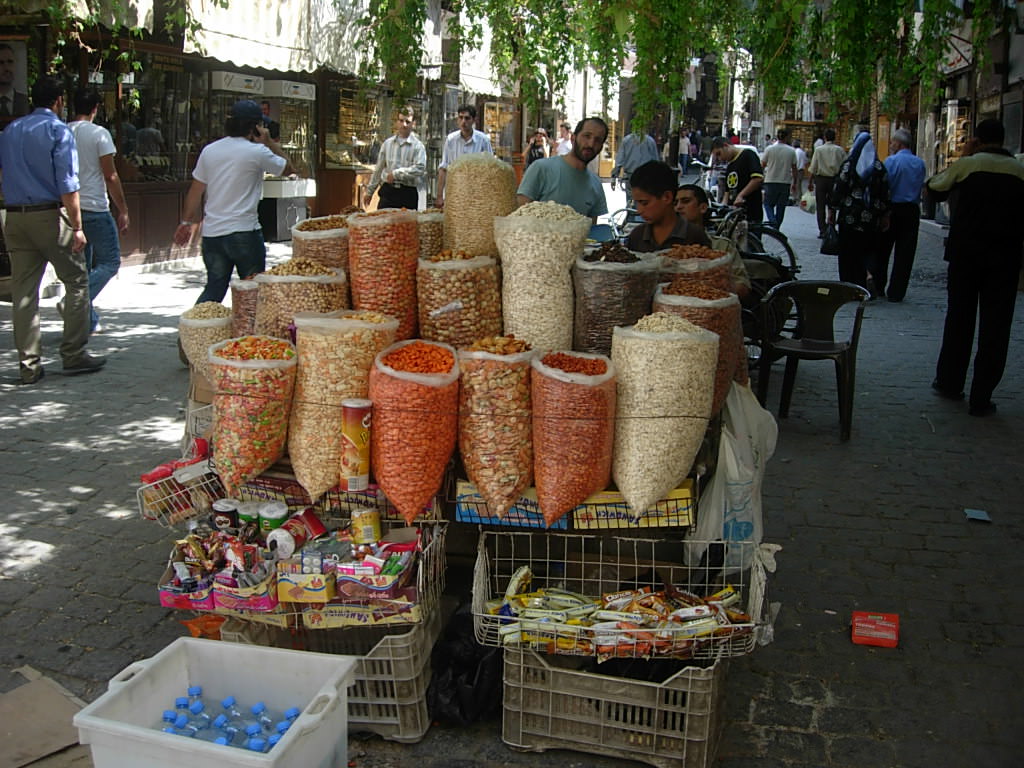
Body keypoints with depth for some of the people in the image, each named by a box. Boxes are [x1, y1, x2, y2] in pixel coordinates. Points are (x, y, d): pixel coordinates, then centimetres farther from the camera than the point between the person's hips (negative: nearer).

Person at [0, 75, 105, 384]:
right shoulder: (58, 131, -6)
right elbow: (67, 184, -13)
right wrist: (77, 227, -13)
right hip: (50, 215, -6)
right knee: (76, 281, 6)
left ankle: (29, 365, 9)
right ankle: (73, 355, 5)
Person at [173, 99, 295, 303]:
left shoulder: (209, 150, 8)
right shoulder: (257, 152, -8)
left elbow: (195, 193, 12)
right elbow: (288, 169, 6)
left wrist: (188, 222, 21)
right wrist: (269, 142, 8)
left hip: (212, 233, 5)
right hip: (244, 232, -5)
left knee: (214, 288, 14)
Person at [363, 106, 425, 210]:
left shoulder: (418, 146, 0)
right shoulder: (387, 143, 12)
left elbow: (420, 168, -14)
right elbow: (378, 169, 18)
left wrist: (396, 174, -16)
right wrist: (369, 191, 20)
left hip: (408, 193, -3)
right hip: (388, 191, 3)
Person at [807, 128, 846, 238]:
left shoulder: (818, 150, -4)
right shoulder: (839, 150, -1)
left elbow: (813, 168, -3)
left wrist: (810, 182, 5)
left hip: (821, 179, -1)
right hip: (835, 179, 2)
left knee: (820, 206, 3)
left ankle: (822, 231, -2)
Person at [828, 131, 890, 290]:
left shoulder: (848, 165, -6)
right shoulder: (879, 167, 3)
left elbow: (838, 188, -6)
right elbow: (885, 192, 4)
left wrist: (832, 210, 3)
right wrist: (885, 215, 11)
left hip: (850, 216, -2)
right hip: (871, 217, 2)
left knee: (848, 253, 6)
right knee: (869, 251, 14)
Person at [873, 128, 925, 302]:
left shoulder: (891, 161, -10)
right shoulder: (920, 163, 4)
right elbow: (921, 185, 9)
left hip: (892, 209, -3)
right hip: (912, 211, 3)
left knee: (882, 250, 10)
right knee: (905, 253, 6)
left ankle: (878, 286, 14)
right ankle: (896, 292, 7)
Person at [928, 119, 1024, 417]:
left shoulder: (966, 164, -3)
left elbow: (933, 189, 10)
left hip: (966, 251, 0)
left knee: (959, 317, 14)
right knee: (995, 325, 3)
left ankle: (950, 382, 25)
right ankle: (981, 399, 4)